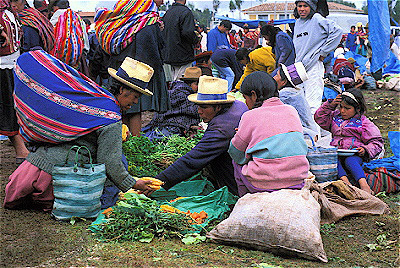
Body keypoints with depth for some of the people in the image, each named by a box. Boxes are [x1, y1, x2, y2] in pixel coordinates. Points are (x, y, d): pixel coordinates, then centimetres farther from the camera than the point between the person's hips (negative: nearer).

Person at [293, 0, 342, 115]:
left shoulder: (317, 19, -6)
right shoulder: (297, 22, 15)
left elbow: (337, 31, -16)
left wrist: (323, 52, -12)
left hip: (313, 67, -7)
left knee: (312, 105, -9)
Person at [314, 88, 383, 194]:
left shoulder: (363, 123, 6)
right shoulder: (335, 116, 23)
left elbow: (377, 142, 4)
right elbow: (320, 118, 21)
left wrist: (366, 150, -16)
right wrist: (330, 105, 11)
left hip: (354, 154, -3)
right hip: (336, 152, 4)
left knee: (350, 161, -39)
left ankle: (364, 185, -55)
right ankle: (344, 180, -51)